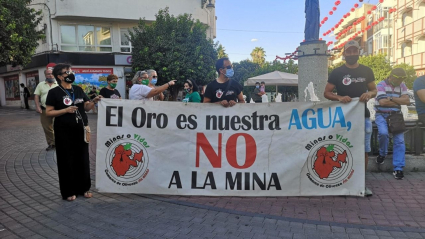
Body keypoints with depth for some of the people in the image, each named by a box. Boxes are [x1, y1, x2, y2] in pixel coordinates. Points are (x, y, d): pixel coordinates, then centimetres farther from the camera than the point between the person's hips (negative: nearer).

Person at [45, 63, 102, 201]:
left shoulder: (78, 90, 8)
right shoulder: (54, 92, -6)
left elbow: (86, 107, 10)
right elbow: (48, 112, -8)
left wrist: (94, 101, -9)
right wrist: (65, 110, -21)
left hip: (81, 130, 5)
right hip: (64, 132, -5)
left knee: (83, 159, 10)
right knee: (66, 160, 3)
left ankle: (84, 188, 24)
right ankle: (68, 192, 15)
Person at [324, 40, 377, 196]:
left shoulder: (366, 71, 7)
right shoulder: (337, 72, -1)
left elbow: (374, 90, 13)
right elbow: (327, 93, -1)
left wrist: (369, 94, -11)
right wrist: (339, 98, -20)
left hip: (363, 116, 2)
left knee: (363, 151, 5)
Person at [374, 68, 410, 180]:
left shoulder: (402, 86, 10)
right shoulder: (381, 85, -5)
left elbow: (407, 101, -2)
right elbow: (383, 102, -17)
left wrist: (391, 98, -13)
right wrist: (399, 101, -4)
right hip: (382, 115, -4)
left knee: (399, 140, -8)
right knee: (383, 133, -30)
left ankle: (398, 168, -4)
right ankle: (382, 154, 1)